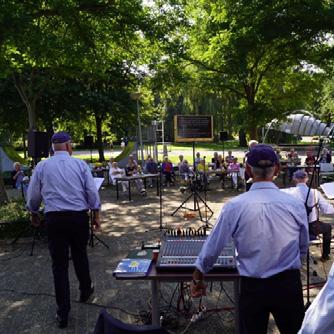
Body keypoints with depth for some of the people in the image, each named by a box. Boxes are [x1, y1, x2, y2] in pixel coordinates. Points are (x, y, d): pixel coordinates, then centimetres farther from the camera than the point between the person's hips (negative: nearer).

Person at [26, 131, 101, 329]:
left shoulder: (42, 166, 3)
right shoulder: (80, 164, 0)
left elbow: (33, 196, 10)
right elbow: (92, 192, -1)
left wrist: (34, 214, 27)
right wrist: (96, 215, 9)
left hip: (54, 218, 0)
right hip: (79, 216, 0)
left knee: (59, 264, 5)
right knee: (80, 255, 20)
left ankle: (63, 313, 10)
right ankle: (85, 291, 40)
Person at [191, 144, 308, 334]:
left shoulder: (235, 206, -14)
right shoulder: (295, 204, -10)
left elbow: (213, 247, -6)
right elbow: (304, 247, 4)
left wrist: (198, 278, 9)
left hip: (252, 286, -1)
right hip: (289, 283, 1)